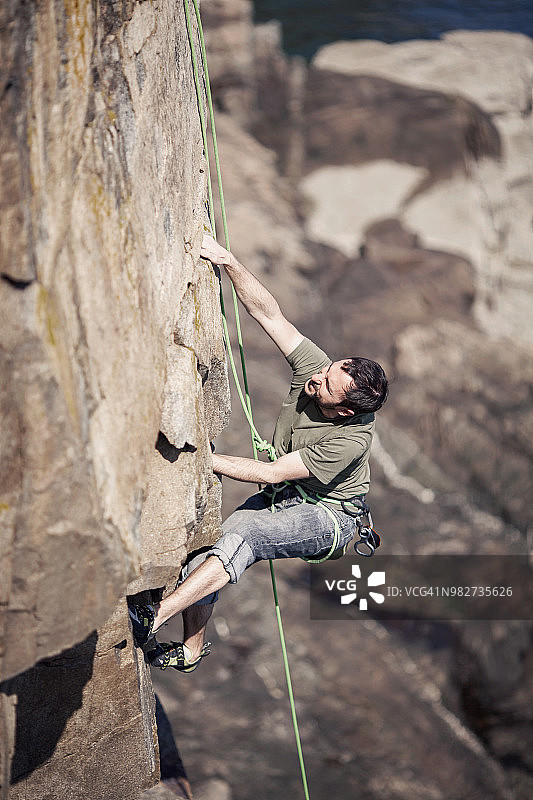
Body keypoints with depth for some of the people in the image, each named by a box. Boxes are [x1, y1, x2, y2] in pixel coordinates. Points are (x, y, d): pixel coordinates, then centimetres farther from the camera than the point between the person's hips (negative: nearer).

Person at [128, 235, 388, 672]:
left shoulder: (352, 439, -31)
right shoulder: (316, 367, -15)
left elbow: (272, 473, -27)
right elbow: (269, 313, -16)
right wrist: (228, 260, -29)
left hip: (327, 516, -7)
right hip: (282, 495, 7)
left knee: (242, 535, -33)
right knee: (205, 546, -12)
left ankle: (153, 621, -39)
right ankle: (192, 648, 7)